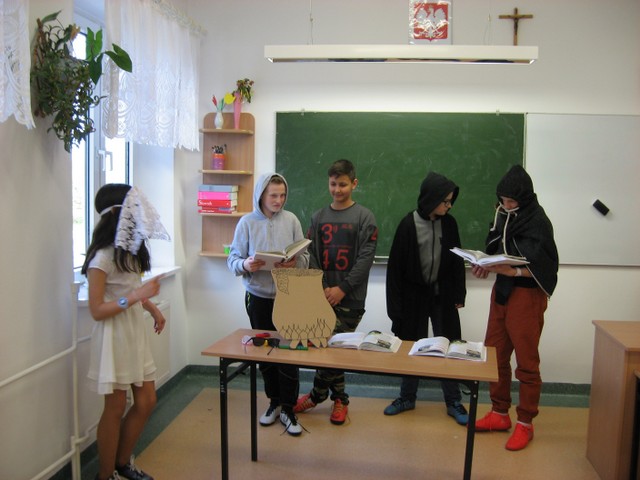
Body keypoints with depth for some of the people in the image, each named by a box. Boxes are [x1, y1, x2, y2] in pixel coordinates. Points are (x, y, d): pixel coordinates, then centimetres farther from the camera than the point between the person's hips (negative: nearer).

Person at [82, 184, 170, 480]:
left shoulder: (131, 250, 7)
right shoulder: (102, 257, -18)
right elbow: (97, 311, -19)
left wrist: (153, 308, 9)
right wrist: (137, 296, -27)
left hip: (136, 332, 8)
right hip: (114, 336, -8)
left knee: (146, 401, 12)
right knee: (116, 407, 4)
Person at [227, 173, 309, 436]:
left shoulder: (291, 219, -3)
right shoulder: (247, 222, -3)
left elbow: (305, 256, -1)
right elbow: (233, 259, -4)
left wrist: (296, 262, -22)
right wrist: (245, 265, -25)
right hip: (258, 297, 1)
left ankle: (288, 409, 14)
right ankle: (274, 401, 30)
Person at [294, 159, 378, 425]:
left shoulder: (364, 217, -1)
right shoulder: (318, 217, 11)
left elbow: (366, 257, -8)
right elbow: (312, 256, 6)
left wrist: (342, 289, -13)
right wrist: (322, 288, -8)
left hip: (350, 298, -3)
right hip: (323, 295, 3)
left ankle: (319, 394, 21)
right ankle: (338, 398, 23)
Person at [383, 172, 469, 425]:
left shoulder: (449, 223, -2)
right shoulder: (408, 225, -11)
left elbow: (457, 260, 7)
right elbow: (395, 266, -7)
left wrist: (459, 294, 4)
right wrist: (395, 304, -7)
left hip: (442, 295, 2)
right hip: (414, 294, -2)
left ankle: (453, 402, 20)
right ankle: (407, 397, 27)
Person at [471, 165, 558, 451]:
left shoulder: (538, 222, -14)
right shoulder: (503, 216, 6)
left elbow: (543, 267, -17)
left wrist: (512, 271, -31)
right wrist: (486, 266, -5)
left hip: (527, 295, -7)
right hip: (501, 291, 7)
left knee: (526, 362, 3)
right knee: (495, 355, 11)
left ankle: (525, 424, 16)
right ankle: (500, 414, 26)